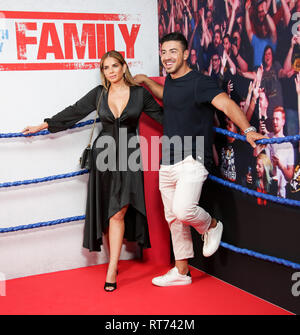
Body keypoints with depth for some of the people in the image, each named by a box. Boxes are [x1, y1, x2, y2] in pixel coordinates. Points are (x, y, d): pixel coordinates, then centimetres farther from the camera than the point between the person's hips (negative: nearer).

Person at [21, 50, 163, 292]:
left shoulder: (140, 93, 1)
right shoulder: (99, 94, 5)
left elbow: (161, 115, 10)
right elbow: (73, 113, 9)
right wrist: (43, 126, 9)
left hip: (128, 156, -2)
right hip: (104, 154, 2)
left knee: (118, 212, -10)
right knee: (107, 211, 3)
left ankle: (111, 270, -7)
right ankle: (114, 261, 16)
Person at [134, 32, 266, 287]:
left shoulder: (199, 82, -11)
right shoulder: (170, 80, 14)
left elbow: (226, 103, -25)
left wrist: (247, 130, -38)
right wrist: (145, 80, 32)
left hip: (192, 160, -8)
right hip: (167, 163, 8)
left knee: (183, 210, -25)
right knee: (173, 218, 11)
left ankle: (211, 226, 9)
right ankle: (181, 271, 23)